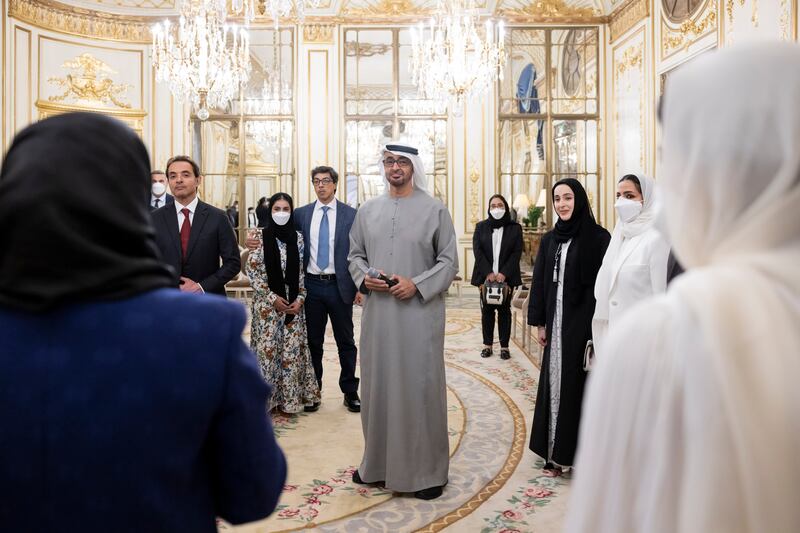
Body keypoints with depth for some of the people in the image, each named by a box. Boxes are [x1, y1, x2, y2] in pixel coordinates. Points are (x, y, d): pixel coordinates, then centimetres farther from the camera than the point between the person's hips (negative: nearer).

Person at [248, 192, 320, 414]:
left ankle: (290, 396, 17)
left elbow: (302, 271, 7)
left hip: (293, 303, 3)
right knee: (267, 349, 1)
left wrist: (300, 299, -4)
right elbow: (253, 271, -5)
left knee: (292, 350, 5)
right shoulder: (260, 236, -3)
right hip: (267, 303, -2)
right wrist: (273, 298, -10)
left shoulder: (297, 237, 5)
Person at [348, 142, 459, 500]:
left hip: (419, 314, -4)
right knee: (377, 385, 11)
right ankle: (378, 462, 28)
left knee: (420, 387, 2)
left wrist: (417, 284, -16)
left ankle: (427, 470, 16)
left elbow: (449, 261, -3)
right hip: (377, 313, 4)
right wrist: (364, 278, -6)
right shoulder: (367, 210, 10)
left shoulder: (435, 209, -1)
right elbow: (355, 254, 15)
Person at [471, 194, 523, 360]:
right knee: (487, 310, 4)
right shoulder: (481, 227, 6)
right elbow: (477, 250, -3)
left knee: (504, 310, 4)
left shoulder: (515, 228, 4)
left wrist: (504, 273, -15)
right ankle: (487, 344, 12)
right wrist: (488, 272, -14)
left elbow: (517, 252, -3)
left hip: (506, 277, -1)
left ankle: (504, 345, 10)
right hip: (486, 276, 1)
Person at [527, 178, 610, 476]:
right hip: (556, 321, 5)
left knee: (579, 384, 1)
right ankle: (555, 452, 18)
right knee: (554, 383, 8)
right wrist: (539, 323, 7)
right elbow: (539, 282, 10)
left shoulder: (598, 237, -6)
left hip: (584, 322, -5)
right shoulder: (549, 239, 9)